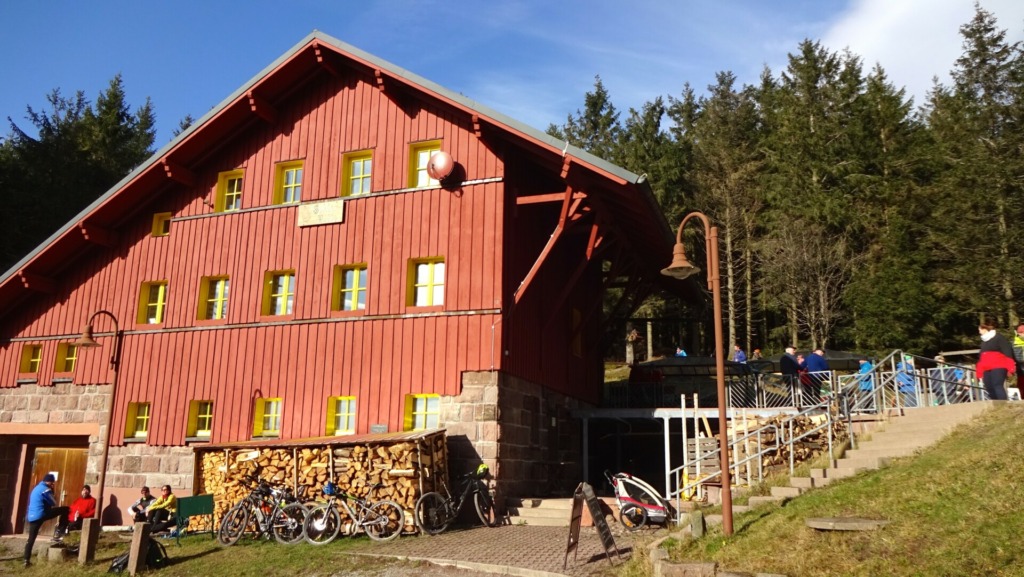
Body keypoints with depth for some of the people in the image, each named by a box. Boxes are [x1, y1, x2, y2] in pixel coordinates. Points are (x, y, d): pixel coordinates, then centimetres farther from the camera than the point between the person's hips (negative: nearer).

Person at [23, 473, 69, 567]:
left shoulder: (36, 488, 22)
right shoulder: (45, 489, -7)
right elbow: (53, 504, 1)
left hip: (31, 516, 9)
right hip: (41, 515, -9)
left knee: (31, 539, 11)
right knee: (65, 510, -2)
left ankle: (27, 560, 5)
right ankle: (58, 533, 0)